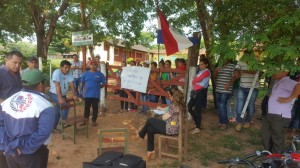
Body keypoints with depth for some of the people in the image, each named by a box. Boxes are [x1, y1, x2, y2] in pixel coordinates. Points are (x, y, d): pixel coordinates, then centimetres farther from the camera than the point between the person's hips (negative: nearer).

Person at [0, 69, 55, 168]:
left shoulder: (8, 100, 0)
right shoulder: (44, 106, -20)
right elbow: (43, 133, -29)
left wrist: (10, 145, -1)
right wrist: (24, 149, -19)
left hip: (10, 152, 6)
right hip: (32, 154, -5)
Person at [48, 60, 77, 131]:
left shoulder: (69, 73, -4)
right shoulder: (57, 72, -21)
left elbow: (71, 84, -11)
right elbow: (57, 86, -30)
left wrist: (74, 95, -24)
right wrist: (60, 98, -37)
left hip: (63, 94, 6)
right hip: (54, 94, -6)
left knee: (57, 112, 12)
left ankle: (53, 127, 25)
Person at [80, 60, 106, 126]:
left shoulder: (100, 74, -3)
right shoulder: (85, 73, 3)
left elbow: (104, 83, 2)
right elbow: (82, 82, 14)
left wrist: (98, 87, -2)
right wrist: (85, 88, 5)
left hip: (96, 95, -1)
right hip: (87, 94, 2)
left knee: (95, 108, 6)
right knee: (86, 108, 10)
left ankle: (93, 121, 19)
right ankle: (86, 120, 23)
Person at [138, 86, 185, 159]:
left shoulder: (174, 106, -24)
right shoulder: (181, 104, 4)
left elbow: (164, 118, -15)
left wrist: (164, 114, 5)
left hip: (171, 129, -9)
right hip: (175, 128, 9)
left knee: (150, 120, 5)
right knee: (150, 129, 11)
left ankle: (141, 134, 30)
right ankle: (150, 150, 19)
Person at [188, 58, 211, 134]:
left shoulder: (206, 71, -8)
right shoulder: (201, 71, 21)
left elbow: (197, 80, -16)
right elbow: (195, 81, 17)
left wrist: (193, 81, 3)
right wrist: (195, 81, -3)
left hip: (201, 92, -9)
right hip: (196, 91, 9)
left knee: (198, 109, -6)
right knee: (189, 107, 8)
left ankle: (197, 128, 1)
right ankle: (197, 122, 22)